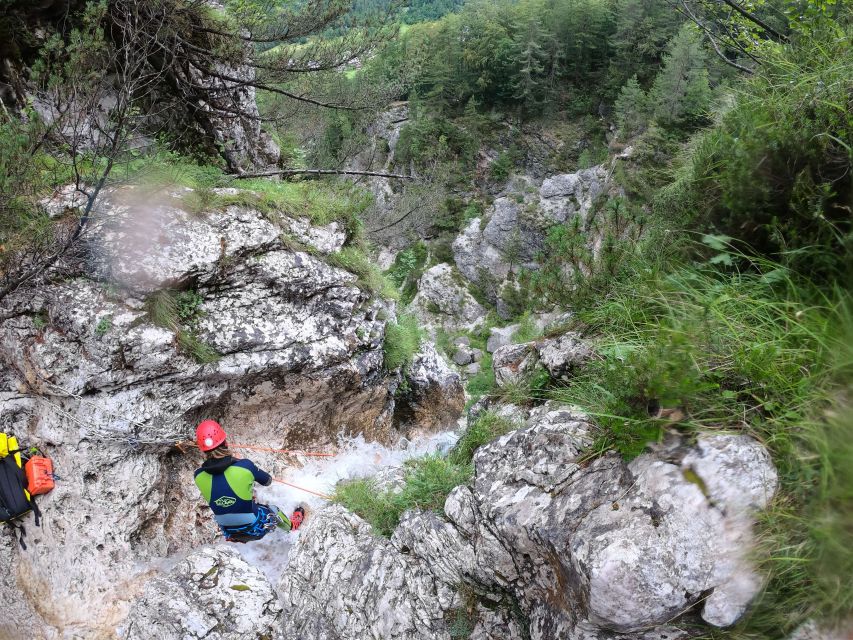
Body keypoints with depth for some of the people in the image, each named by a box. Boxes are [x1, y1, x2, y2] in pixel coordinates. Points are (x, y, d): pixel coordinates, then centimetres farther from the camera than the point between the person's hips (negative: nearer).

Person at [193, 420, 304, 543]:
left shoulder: (198, 476, -19)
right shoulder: (245, 466, -29)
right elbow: (267, 481, -8)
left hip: (229, 533, 3)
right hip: (255, 529, -3)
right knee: (273, 510, 31)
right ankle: (291, 526, 62)